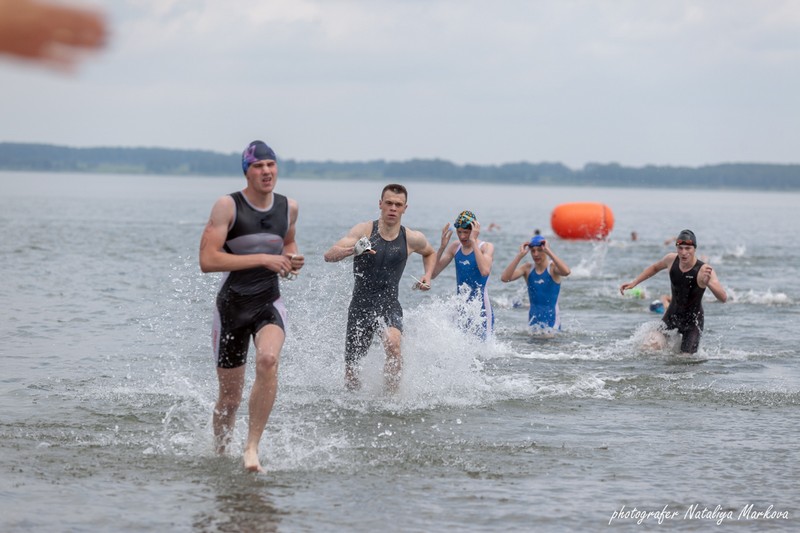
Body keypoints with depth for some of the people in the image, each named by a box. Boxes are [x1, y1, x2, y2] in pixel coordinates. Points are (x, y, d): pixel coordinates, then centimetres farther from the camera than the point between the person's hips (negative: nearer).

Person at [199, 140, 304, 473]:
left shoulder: (289, 207, 5)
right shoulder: (227, 206, -10)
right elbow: (207, 260, -20)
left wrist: (291, 258, 4)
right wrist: (263, 259, -22)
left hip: (268, 304, 2)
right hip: (231, 306, -2)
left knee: (268, 360, -31)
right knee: (230, 397, 6)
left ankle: (252, 447, -25)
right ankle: (219, 454, 33)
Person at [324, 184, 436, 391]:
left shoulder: (412, 239, -1)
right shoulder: (364, 230, -8)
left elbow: (430, 253, 24)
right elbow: (329, 255, -18)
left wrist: (428, 276, 6)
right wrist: (353, 249, -37)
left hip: (389, 305, 0)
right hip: (361, 304, 0)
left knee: (393, 343, -33)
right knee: (351, 371, 5)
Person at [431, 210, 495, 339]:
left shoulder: (486, 247, -6)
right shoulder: (455, 247, 8)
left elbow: (485, 271, -28)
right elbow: (433, 273, 3)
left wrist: (473, 241, -23)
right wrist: (442, 246, -9)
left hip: (480, 308, -5)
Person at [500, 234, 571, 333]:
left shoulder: (552, 267, -7)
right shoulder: (528, 268, 2)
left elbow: (566, 272, -32)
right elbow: (504, 278, -12)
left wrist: (548, 251, -29)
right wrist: (520, 255, -16)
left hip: (551, 317, -3)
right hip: (533, 317, 3)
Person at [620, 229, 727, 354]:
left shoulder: (704, 270, -26)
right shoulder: (672, 259, -12)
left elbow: (723, 299, -35)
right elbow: (655, 267, 14)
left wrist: (708, 283, -53)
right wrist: (634, 282, 9)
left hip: (692, 321, -4)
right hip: (672, 315, 4)